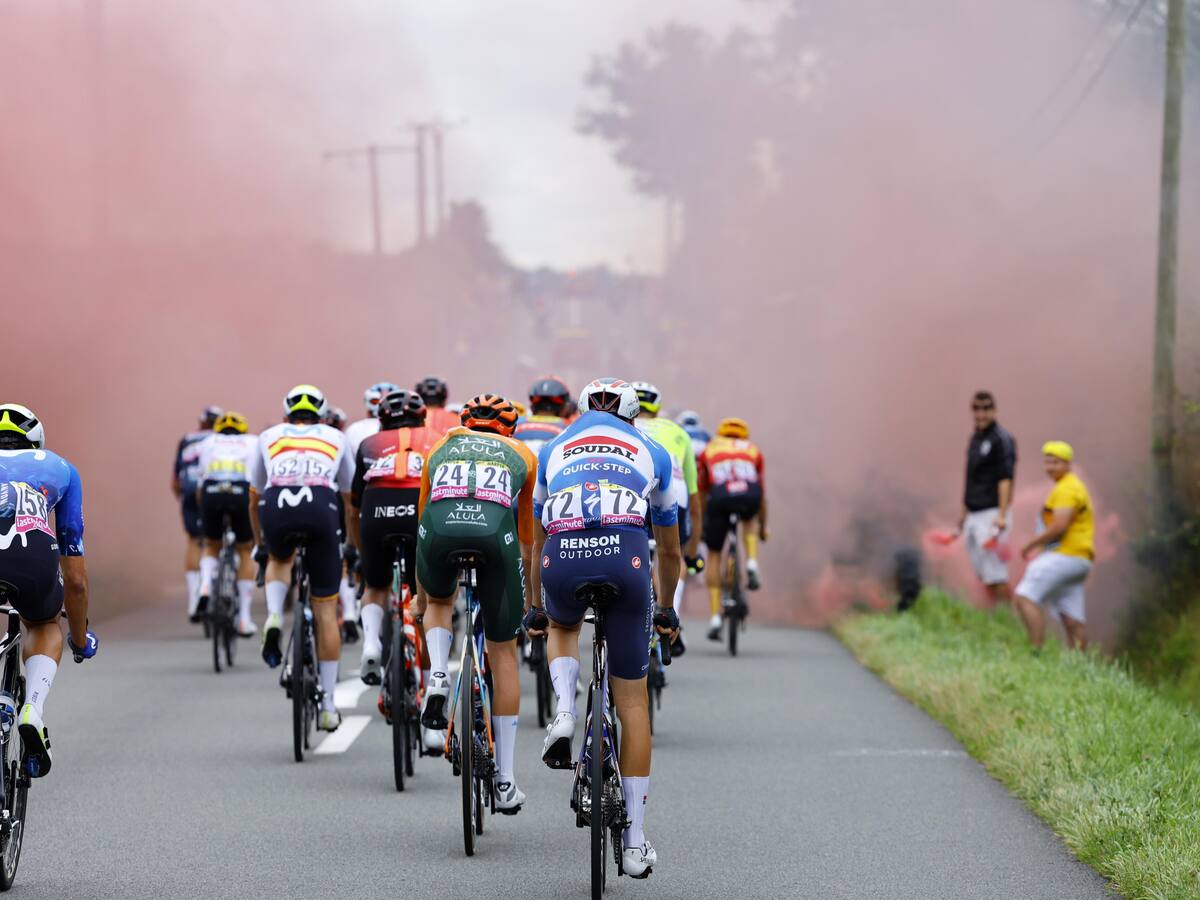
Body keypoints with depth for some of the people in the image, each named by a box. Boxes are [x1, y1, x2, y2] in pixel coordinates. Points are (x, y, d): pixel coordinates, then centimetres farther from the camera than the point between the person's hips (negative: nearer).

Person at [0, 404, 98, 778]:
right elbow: (75, 578, 40)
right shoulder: (58, 467, 37)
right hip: (32, 550, 0)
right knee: (44, 627, 31)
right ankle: (32, 714, 6)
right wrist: (80, 638, 54)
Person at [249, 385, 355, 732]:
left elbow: (255, 500, 39)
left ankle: (274, 617, 5)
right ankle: (328, 706, 11)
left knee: (279, 560, 36)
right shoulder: (336, 438, 31)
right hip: (320, 508, 0)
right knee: (326, 609, 11)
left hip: (276, 507, 1)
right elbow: (351, 499, 40)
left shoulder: (269, 437, 31)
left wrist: (260, 543, 54)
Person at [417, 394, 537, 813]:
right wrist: (527, 589, 59)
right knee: (503, 652, 15)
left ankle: (438, 677, 7)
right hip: (494, 529, -1)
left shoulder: (441, 447, 35)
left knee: (439, 602, 36)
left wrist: (422, 589, 55)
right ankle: (505, 781, 14)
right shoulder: (522, 454, 33)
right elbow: (527, 535, 44)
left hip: (440, 526, 1)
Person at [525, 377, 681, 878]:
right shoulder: (652, 455, 28)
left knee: (563, 627, 38)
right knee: (632, 702, 11)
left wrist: (534, 608, 52)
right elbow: (670, 550, 37)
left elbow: (538, 541, 39)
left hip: (563, 560, 1)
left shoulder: (554, 451, 31)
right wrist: (667, 611, 52)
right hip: (625, 558, -1)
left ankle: (564, 714, 7)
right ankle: (635, 842, 10)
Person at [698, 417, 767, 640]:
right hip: (749, 495, 1)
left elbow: (702, 493, 36)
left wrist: (700, 525, 47)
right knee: (750, 520, 38)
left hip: (720, 496, -1)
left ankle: (715, 618, 7)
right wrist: (762, 527, 54)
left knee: (714, 554, 14)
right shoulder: (753, 450, 34)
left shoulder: (709, 450, 32)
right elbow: (762, 494, 41)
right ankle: (752, 565, 14)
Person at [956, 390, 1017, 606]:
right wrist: (964, 513, 23)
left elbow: (1006, 479, -17)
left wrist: (1002, 515, -25)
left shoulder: (1001, 439, -9)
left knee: (995, 572, -9)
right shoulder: (975, 439, 16)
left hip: (992, 513, -8)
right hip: (974, 515, 8)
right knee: (981, 572, 10)